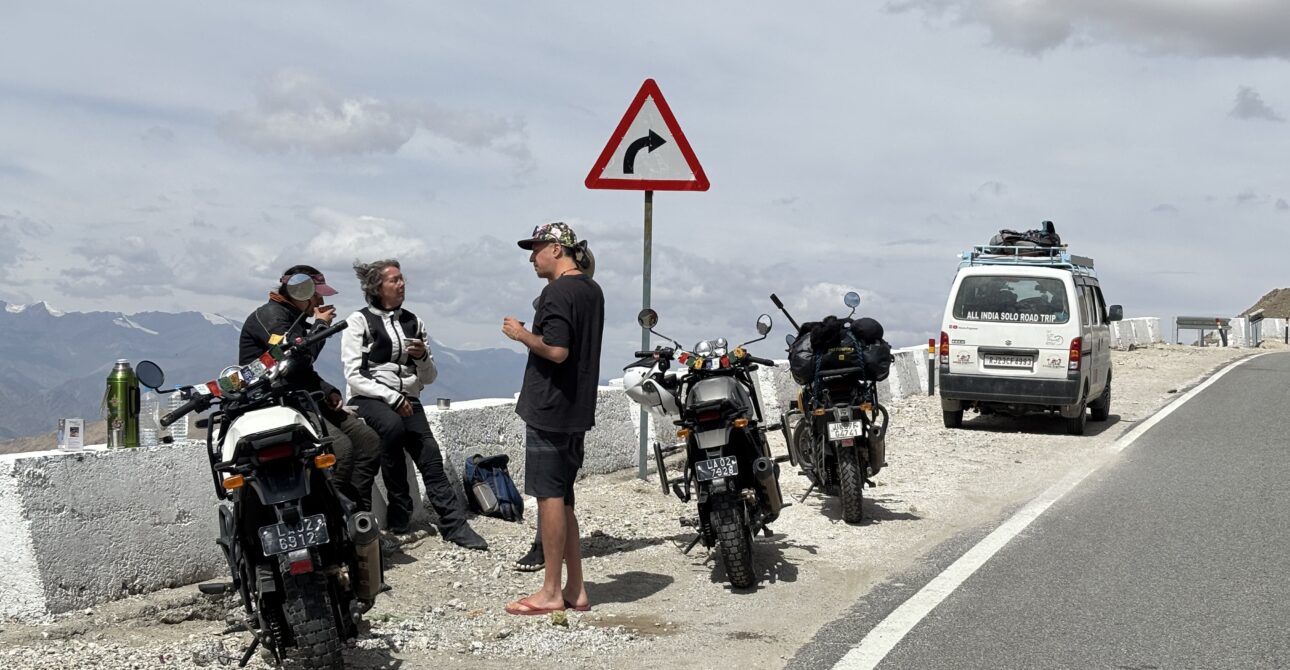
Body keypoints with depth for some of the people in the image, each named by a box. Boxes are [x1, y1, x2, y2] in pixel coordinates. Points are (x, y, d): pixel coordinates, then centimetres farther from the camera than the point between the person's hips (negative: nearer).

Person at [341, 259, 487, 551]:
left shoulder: (412, 322, 17)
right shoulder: (359, 321, 3)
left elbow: (429, 377, 19)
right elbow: (354, 376, -6)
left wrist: (422, 357, -3)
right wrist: (392, 398, -15)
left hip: (407, 400, 4)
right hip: (369, 398, -4)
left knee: (430, 455, -19)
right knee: (393, 426, -35)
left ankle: (454, 524, -22)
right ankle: (399, 510, -22)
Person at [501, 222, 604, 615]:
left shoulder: (558, 292, -15)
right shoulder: (592, 290, 15)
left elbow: (556, 350, -25)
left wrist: (521, 334, -11)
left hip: (550, 408, -9)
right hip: (578, 409, 9)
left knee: (549, 496, -4)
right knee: (562, 499, 13)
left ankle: (551, 592, 0)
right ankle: (575, 590, 15)